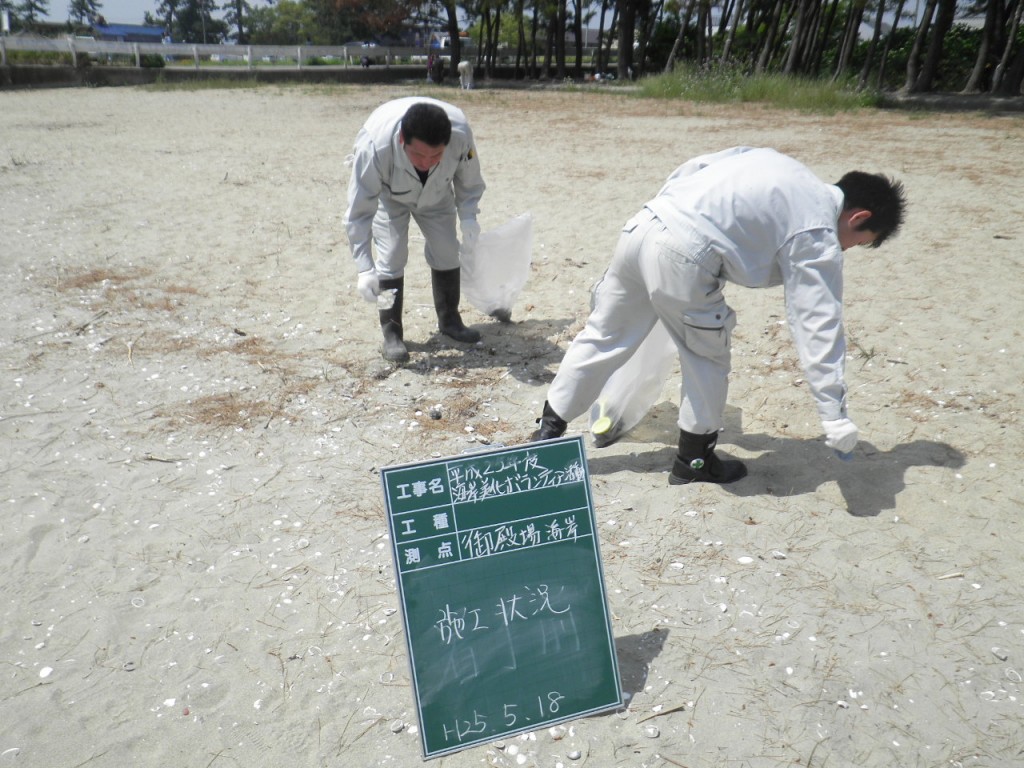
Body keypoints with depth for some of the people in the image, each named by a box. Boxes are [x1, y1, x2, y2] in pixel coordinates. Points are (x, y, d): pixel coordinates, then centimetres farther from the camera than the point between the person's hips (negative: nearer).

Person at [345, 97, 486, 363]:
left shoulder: (461, 134, -37)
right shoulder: (374, 145, -43)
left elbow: (469, 181, -15)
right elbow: (359, 210, -36)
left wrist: (468, 217, -27)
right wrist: (365, 268, -39)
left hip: (436, 194, 3)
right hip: (388, 196, -2)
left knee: (447, 252, 3)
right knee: (391, 258, -13)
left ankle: (449, 320, 24)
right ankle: (391, 333, 2)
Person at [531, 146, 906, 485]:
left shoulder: (774, 162, 24)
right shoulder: (818, 238, 3)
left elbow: (691, 168, 23)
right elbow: (820, 327, -2)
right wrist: (835, 415, -1)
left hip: (641, 225, 8)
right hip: (683, 257, -7)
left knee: (603, 337, 17)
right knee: (706, 358, 13)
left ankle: (548, 430, 29)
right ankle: (694, 460, 28)